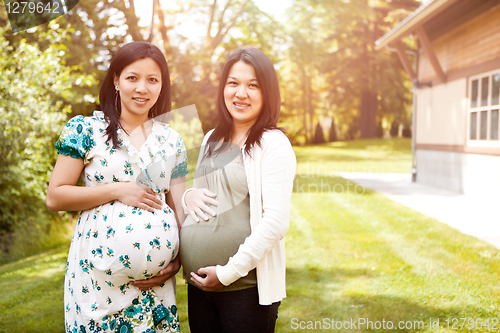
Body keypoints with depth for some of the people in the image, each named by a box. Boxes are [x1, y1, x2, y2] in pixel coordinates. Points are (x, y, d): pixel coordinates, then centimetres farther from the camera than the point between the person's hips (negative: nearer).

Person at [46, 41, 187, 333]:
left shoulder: (172, 141, 8)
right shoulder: (85, 130, -1)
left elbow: (180, 207, 10)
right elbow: (55, 197, -4)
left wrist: (178, 261, -2)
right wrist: (117, 190, -13)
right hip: (98, 273, -3)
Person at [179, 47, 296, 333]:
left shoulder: (273, 144, -10)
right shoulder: (212, 140, 10)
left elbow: (276, 221, -16)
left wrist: (228, 272, -16)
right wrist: (188, 196, -1)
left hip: (247, 288, -6)